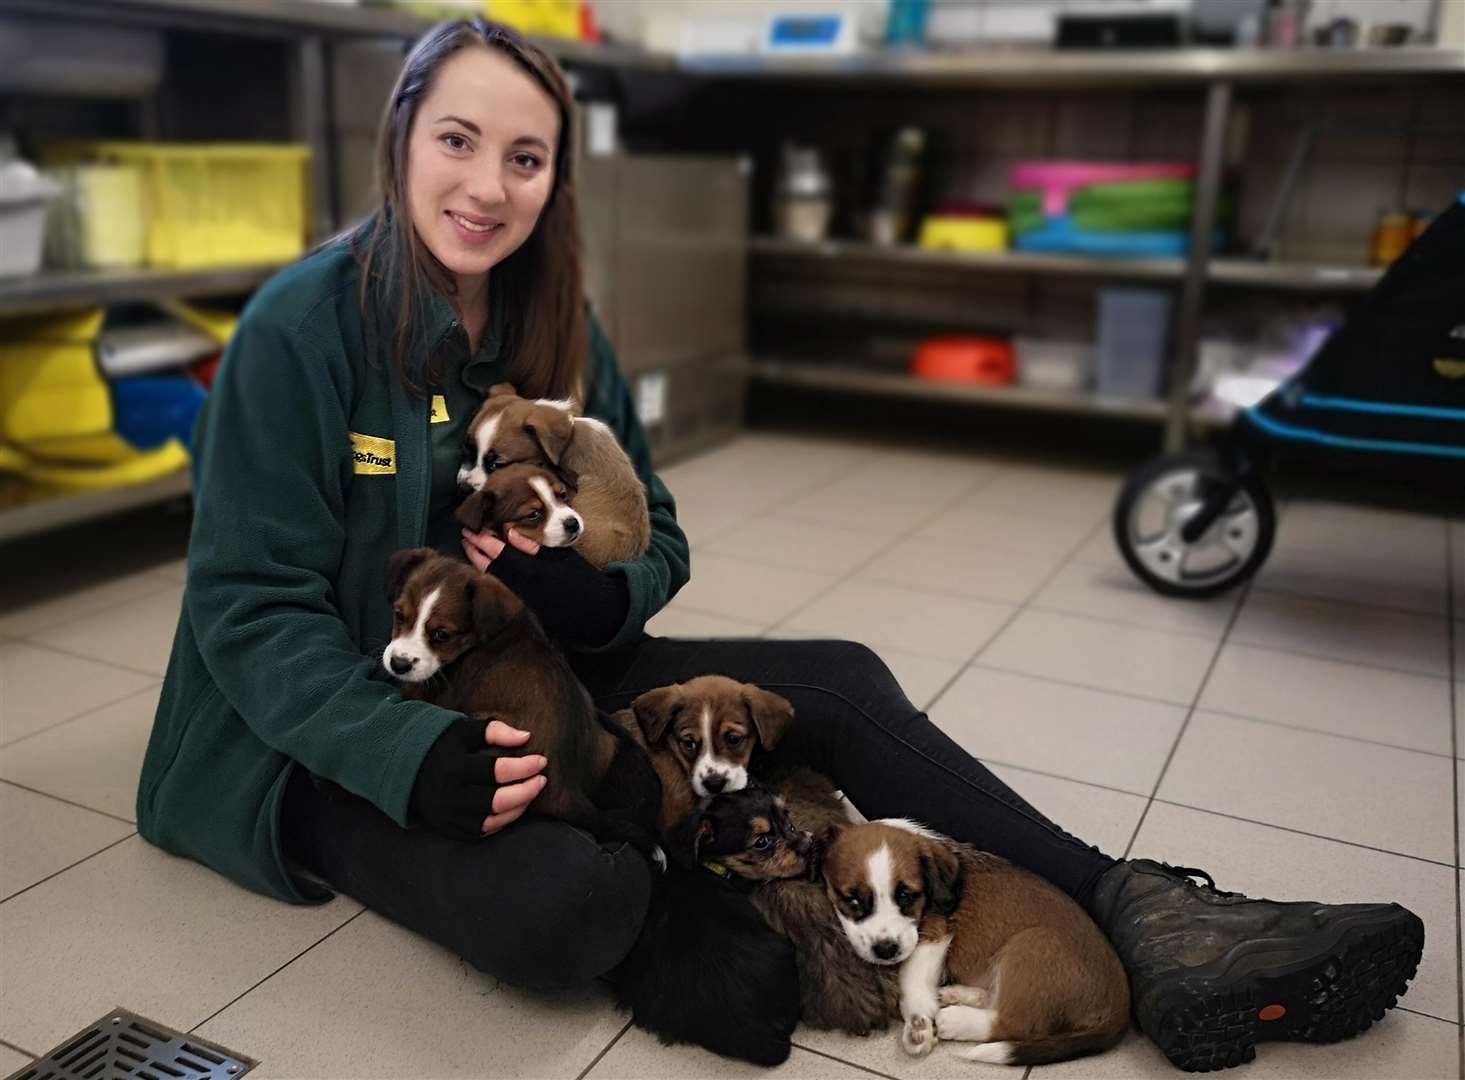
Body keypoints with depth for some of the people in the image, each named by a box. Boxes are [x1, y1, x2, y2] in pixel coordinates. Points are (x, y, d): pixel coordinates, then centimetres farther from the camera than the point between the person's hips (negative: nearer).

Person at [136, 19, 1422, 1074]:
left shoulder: (558, 332, 2)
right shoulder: (303, 329, -15)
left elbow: (654, 547, 4)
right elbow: (253, 608, -17)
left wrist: (576, 584, -19)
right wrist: (410, 755, -32)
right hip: (341, 736, -5)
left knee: (835, 683, -9)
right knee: (578, 901, -35)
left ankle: (1133, 913, -6)